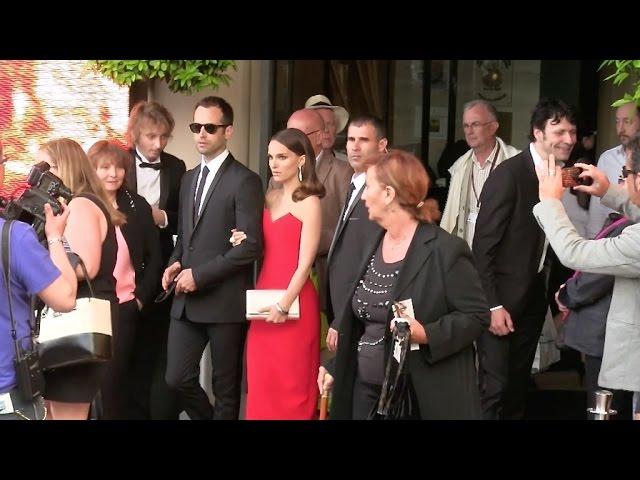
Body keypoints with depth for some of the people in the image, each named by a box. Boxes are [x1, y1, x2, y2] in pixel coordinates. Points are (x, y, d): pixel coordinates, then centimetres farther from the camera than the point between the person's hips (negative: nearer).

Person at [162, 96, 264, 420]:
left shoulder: (245, 181, -9)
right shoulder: (189, 178, 15)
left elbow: (250, 245, -16)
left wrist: (200, 275, -16)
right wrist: (176, 263, 3)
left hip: (224, 300, -6)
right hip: (187, 299, 6)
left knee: (225, 387, 5)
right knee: (178, 378, 4)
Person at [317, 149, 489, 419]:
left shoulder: (446, 250, -13)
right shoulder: (373, 246, 10)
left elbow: (477, 315, -13)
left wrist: (427, 334, -26)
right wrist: (336, 368, 13)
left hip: (422, 397, -7)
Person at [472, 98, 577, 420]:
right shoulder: (508, 175, -17)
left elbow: (545, 240, 7)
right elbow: (483, 246, -17)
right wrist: (492, 305, -19)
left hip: (534, 296, 7)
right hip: (502, 298, -7)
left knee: (519, 382, 18)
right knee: (495, 385, -1)